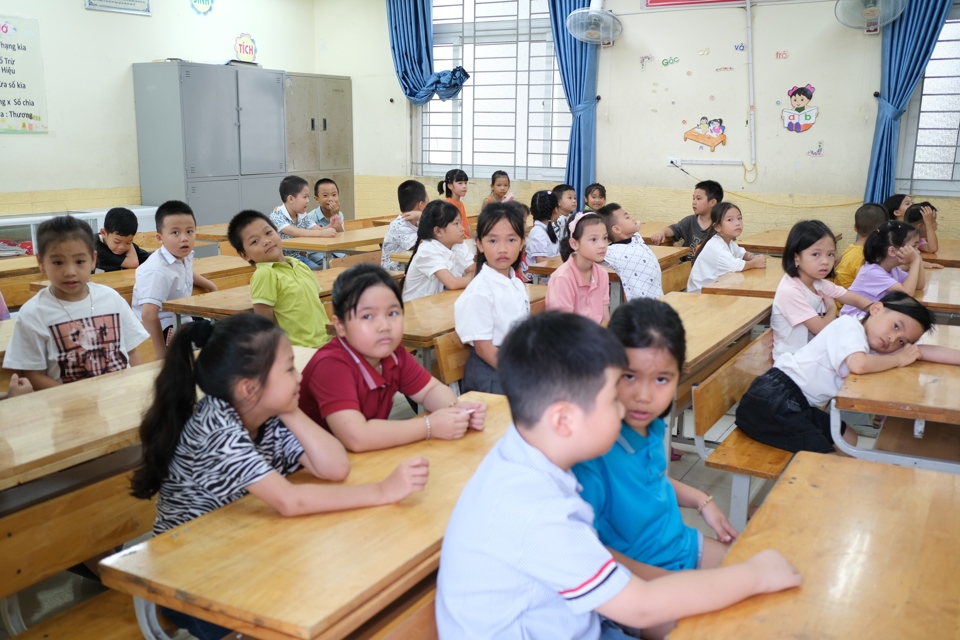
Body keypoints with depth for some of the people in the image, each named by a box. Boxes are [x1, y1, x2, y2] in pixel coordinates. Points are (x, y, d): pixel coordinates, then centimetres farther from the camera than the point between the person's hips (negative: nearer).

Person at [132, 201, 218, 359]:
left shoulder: (184, 256, 1)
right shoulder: (158, 271, -28)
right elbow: (149, 314, -36)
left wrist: (211, 286, 22)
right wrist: (160, 352, -32)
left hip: (181, 319, 9)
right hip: (163, 327, -9)